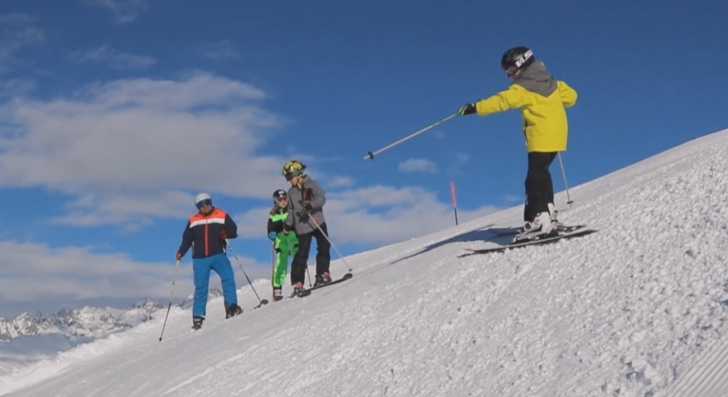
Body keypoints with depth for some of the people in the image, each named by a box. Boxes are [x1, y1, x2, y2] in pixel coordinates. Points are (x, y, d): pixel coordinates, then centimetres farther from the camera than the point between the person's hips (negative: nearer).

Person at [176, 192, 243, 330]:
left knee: (228, 278, -21)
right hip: (200, 258, 1)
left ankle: (231, 307, -15)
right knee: (200, 287, 1)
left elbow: (234, 231, 1)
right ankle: (198, 317, 5)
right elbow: (187, 239, 11)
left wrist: (226, 233, -21)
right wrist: (180, 252, -2)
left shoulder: (222, 216, 3)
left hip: (218, 255, -1)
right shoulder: (193, 221, 8)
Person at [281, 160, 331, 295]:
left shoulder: (312, 185, 1)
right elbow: (291, 210, 19)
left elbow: (321, 198, -13)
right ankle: (297, 283, -3)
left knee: (323, 248, -8)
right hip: (302, 227, 2)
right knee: (301, 255, -4)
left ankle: (323, 274, 5)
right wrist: (288, 225, 8)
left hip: (317, 223, -2)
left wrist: (311, 205, -30)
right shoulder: (291, 192, 15)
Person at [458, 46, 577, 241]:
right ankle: (547, 212, 20)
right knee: (541, 173, 17)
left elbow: (502, 100, -23)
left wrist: (476, 107, -27)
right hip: (556, 135, 9)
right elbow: (570, 96, 17)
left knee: (535, 177, -12)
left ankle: (539, 219, -22)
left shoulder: (523, 88, -11)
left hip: (541, 139, -9)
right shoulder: (552, 82, 12)